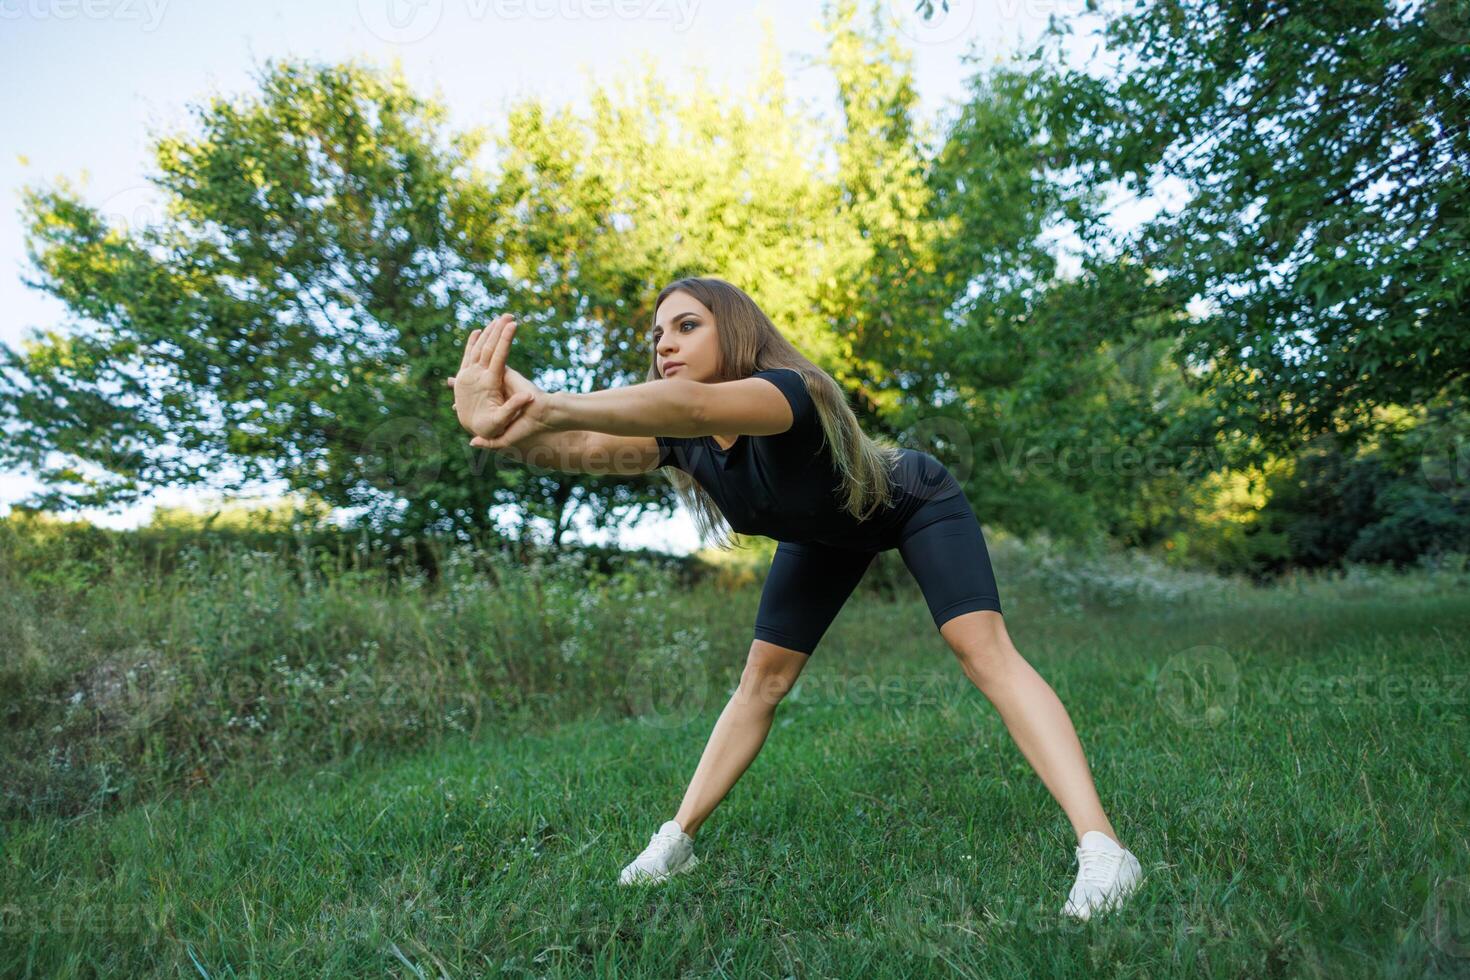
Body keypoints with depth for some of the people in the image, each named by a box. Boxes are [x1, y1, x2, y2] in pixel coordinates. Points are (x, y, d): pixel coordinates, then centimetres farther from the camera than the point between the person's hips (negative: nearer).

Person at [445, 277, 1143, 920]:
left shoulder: (790, 390, -41)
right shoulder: (683, 439, -22)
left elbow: (693, 405, -63)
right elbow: (586, 449, -40)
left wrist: (549, 406, -78)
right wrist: (510, 428, -61)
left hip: (916, 504, -5)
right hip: (826, 532, 6)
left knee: (983, 649, -24)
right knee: (763, 676, 3)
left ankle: (1099, 846, -22)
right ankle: (676, 842, 12)